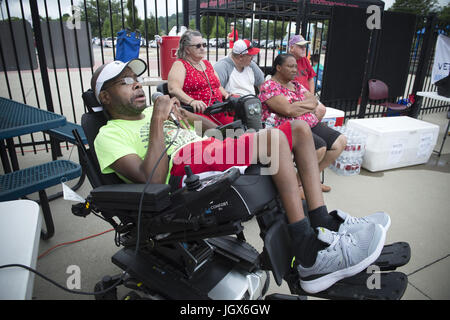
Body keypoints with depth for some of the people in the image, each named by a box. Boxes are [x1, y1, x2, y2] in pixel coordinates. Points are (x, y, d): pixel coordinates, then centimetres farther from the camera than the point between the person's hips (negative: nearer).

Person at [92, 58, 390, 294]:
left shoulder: (154, 110, 31)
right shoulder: (110, 135, 8)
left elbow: (216, 130, 27)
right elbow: (152, 181, -13)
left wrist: (184, 113, 10)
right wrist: (158, 121, -8)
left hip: (217, 153, 9)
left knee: (298, 128, 2)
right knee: (273, 138, -28)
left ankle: (324, 225, -5)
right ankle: (310, 255, -21)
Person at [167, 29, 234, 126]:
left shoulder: (207, 63, 26)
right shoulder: (180, 65, 4)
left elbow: (218, 86, 30)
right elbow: (173, 89, -13)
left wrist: (226, 95, 7)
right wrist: (191, 101, -30)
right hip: (197, 112, -6)